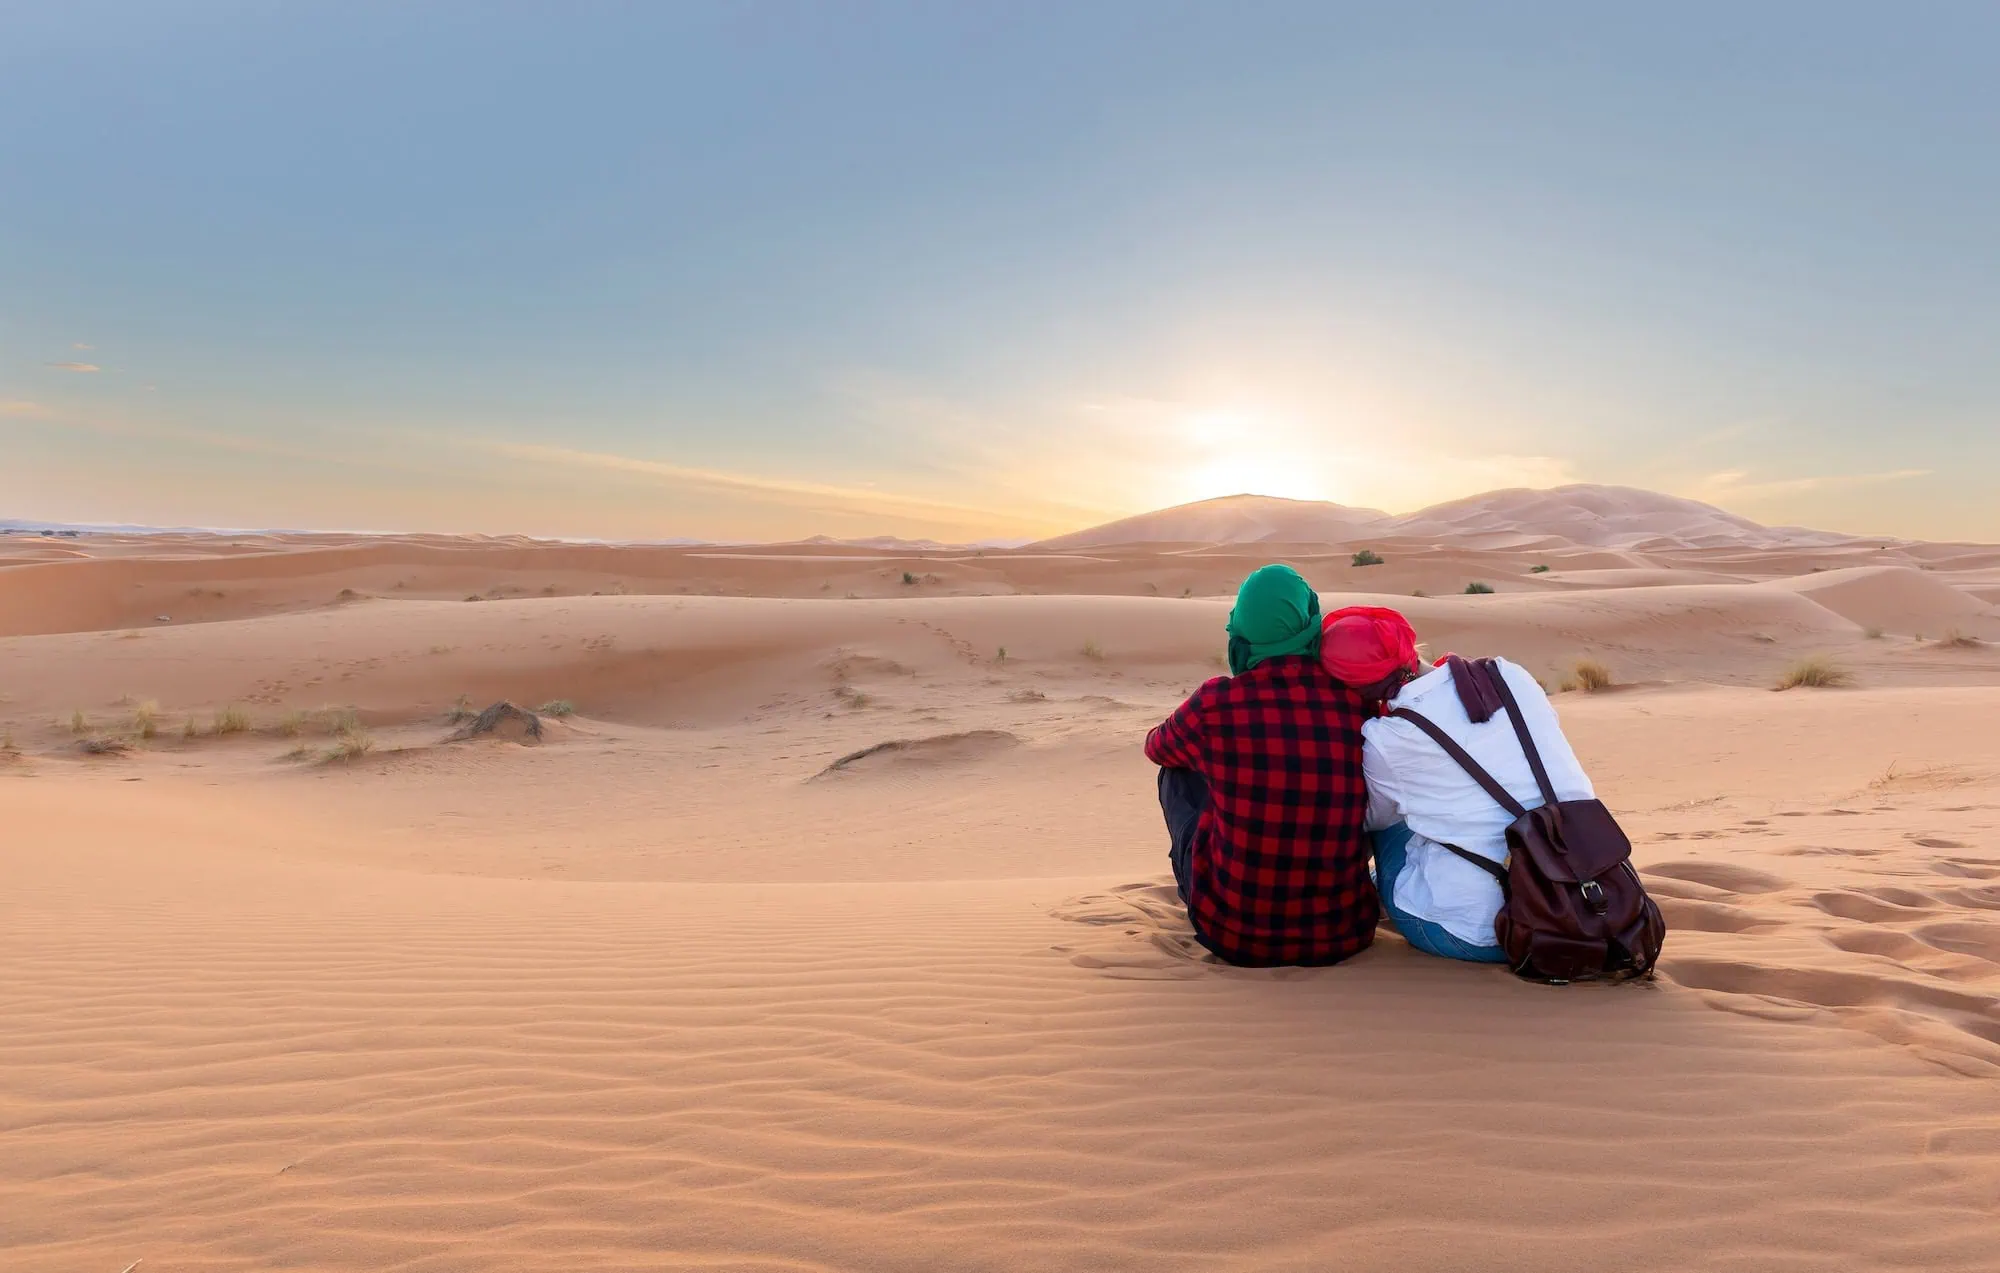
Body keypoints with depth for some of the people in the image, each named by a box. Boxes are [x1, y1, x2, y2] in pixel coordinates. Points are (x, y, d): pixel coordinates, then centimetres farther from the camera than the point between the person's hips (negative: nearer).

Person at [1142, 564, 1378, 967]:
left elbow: (1156, 747, 9)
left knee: (1178, 773, 17)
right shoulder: (1360, 702, -10)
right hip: (1343, 934, 3)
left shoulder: (1214, 703, -15)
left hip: (1235, 936, -2)